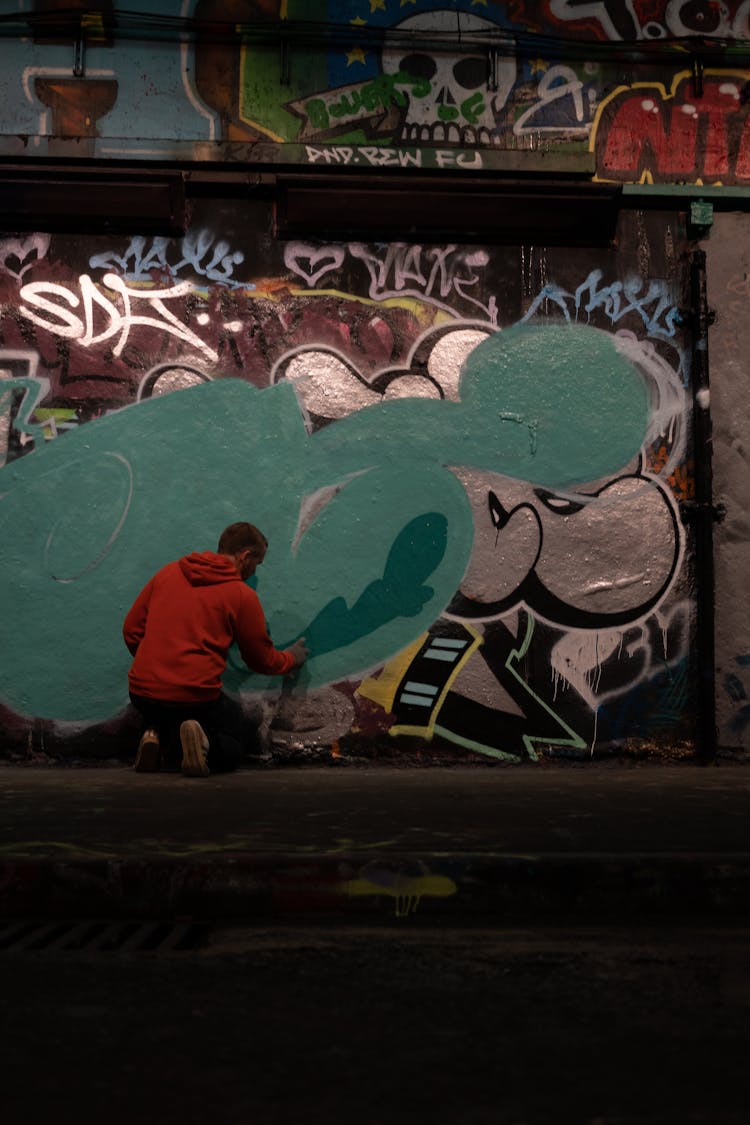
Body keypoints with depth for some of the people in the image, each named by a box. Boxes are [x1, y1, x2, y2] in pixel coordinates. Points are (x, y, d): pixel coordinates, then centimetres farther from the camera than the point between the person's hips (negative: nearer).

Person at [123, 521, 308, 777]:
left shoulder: (168, 572, 8)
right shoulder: (242, 595, -4)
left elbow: (131, 629, 12)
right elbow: (262, 660, 7)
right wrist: (292, 658, 28)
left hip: (142, 692, 5)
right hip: (195, 696, -5)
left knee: (160, 716, 40)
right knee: (230, 753, 19)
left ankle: (156, 736, 4)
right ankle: (202, 742, -15)